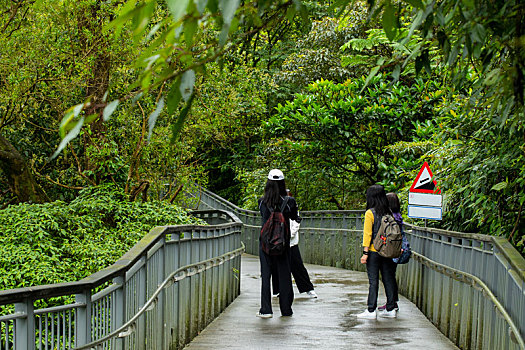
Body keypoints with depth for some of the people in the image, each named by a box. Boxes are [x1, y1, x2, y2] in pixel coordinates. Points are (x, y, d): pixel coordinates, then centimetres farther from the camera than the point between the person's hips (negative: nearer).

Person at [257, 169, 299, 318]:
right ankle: (286, 309, 15)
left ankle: (266, 310, 2)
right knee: (284, 275, 9)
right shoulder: (289, 201, -8)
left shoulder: (262, 202, -6)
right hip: (283, 243, 0)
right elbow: (295, 217, 9)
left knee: (265, 275, 6)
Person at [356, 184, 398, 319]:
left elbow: (367, 234, -12)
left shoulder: (370, 213, -9)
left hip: (374, 251, -5)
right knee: (388, 279, 10)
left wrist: (365, 253, -10)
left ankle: (371, 310, 0)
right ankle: (390, 309, 14)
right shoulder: (388, 212, 5)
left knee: (373, 281, -2)